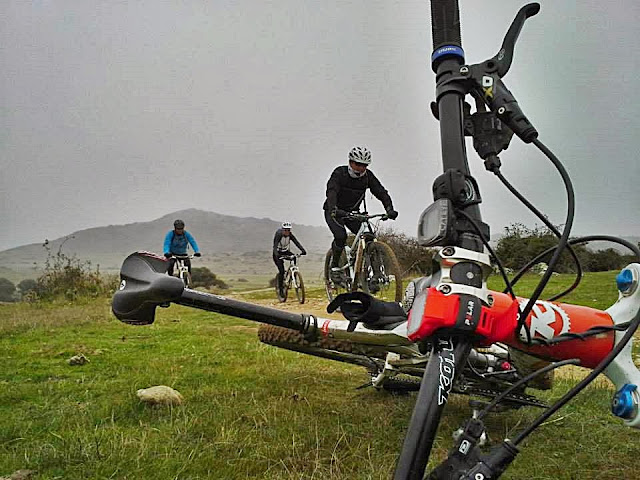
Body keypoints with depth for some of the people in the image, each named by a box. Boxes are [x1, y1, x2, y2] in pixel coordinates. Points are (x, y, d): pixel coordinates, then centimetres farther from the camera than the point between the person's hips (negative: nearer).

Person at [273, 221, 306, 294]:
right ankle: (280, 288, -4)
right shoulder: (279, 235, -25)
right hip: (278, 253, -4)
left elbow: (297, 243, -26)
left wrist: (303, 250, -44)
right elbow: (275, 246, -36)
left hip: (286, 251, 4)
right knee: (281, 271, -18)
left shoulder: (290, 235, -14)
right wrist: (277, 255, -55)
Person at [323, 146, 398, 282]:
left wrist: (389, 209, -35)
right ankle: (334, 267, -9)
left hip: (352, 212, 4)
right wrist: (334, 210, -56)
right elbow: (331, 192, -36)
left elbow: (381, 192, -16)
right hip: (334, 212, -4)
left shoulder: (368, 176, -9)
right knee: (341, 236, -29)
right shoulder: (339, 173, -21)